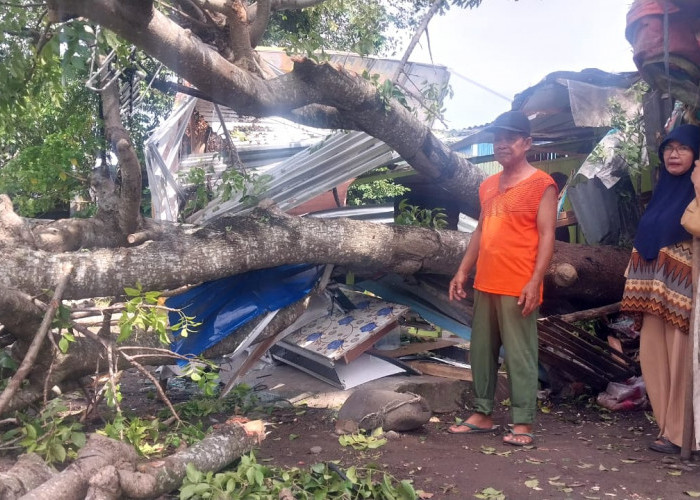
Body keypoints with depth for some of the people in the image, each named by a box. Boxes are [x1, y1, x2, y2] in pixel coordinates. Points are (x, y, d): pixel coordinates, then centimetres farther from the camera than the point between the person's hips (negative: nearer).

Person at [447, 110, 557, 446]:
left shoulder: (541, 184, -4)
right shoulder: (488, 186, 16)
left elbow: (546, 236, -9)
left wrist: (535, 282, -17)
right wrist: (462, 271, 14)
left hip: (519, 288, -7)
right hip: (485, 285, 7)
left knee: (520, 356, -2)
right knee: (481, 352, 11)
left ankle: (523, 423, 7)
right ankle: (482, 414, 22)